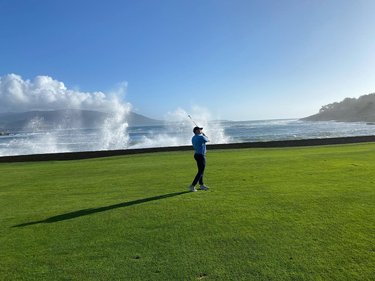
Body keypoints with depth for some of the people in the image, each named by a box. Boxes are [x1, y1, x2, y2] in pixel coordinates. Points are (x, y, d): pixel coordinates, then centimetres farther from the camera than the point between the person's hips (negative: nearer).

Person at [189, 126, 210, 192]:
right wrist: (203, 134, 17)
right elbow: (207, 140, 3)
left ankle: (201, 185, 29)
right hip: (201, 155, -9)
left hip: (196, 155, 9)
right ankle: (192, 186, -5)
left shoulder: (193, 138, 6)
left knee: (200, 170, 19)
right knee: (200, 172, -3)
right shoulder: (201, 137, -17)